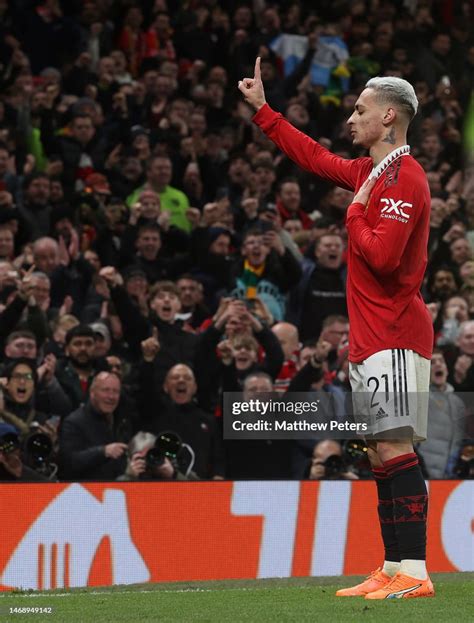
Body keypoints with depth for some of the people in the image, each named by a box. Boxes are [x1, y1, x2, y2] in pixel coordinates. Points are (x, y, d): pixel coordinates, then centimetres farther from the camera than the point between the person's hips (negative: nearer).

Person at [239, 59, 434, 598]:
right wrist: (261, 109, 33)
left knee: (394, 450, -14)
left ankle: (414, 573, -17)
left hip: (394, 337, -10)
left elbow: (382, 256, -22)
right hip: (370, 339, 10)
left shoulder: (404, 178, -14)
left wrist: (355, 213, -7)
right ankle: (393, 571, 10)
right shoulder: (369, 172, 15)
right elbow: (315, 157, 31)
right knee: (382, 456, 8)